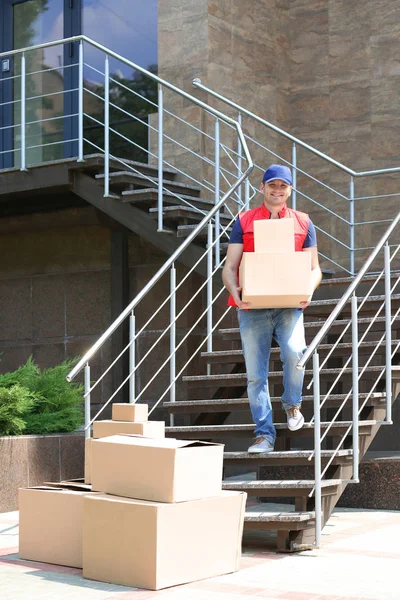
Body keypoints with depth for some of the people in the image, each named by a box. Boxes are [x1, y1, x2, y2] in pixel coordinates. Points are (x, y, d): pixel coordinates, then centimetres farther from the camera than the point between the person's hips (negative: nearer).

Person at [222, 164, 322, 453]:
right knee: (256, 374, 1)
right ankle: (264, 435, 10)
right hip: (252, 307, 1)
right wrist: (235, 291, -15)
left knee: (294, 351, -25)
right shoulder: (244, 221, 9)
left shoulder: (303, 223, 11)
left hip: (289, 304, -1)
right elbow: (230, 267, 6)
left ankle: (292, 404, 4)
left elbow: (314, 268, 11)